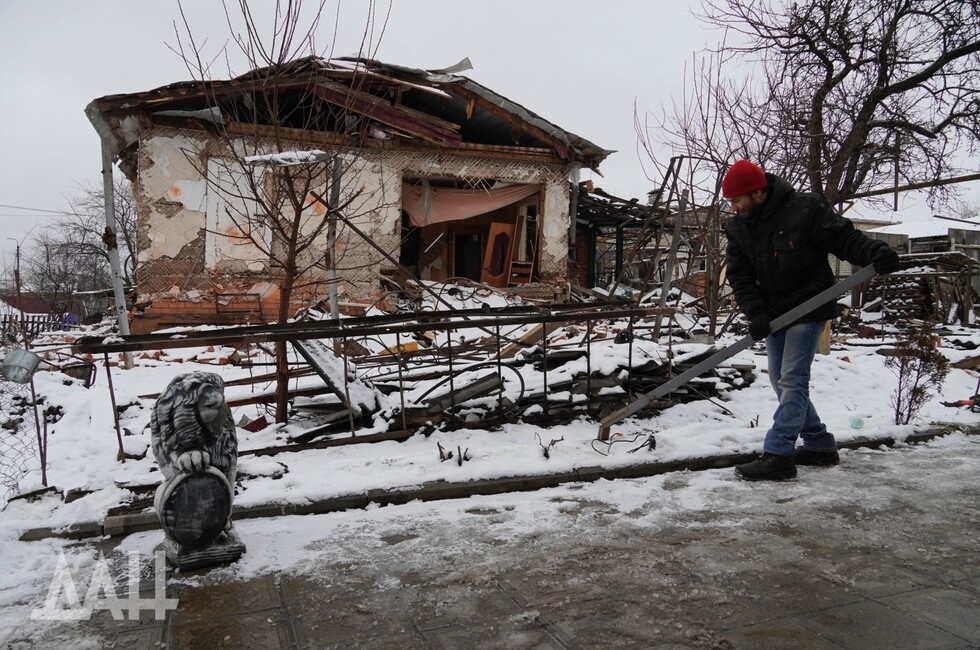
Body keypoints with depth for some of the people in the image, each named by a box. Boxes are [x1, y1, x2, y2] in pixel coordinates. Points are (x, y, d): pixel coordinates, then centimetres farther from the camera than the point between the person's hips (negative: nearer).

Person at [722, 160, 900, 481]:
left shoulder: (806, 209, -16)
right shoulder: (737, 228, 0)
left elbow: (844, 237, -12)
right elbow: (739, 276, -3)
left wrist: (875, 253, -31)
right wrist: (756, 313, -16)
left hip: (808, 308, -7)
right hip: (773, 313, 7)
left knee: (792, 380, -11)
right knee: (781, 381, 11)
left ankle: (778, 455, -8)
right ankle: (819, 445, 25)